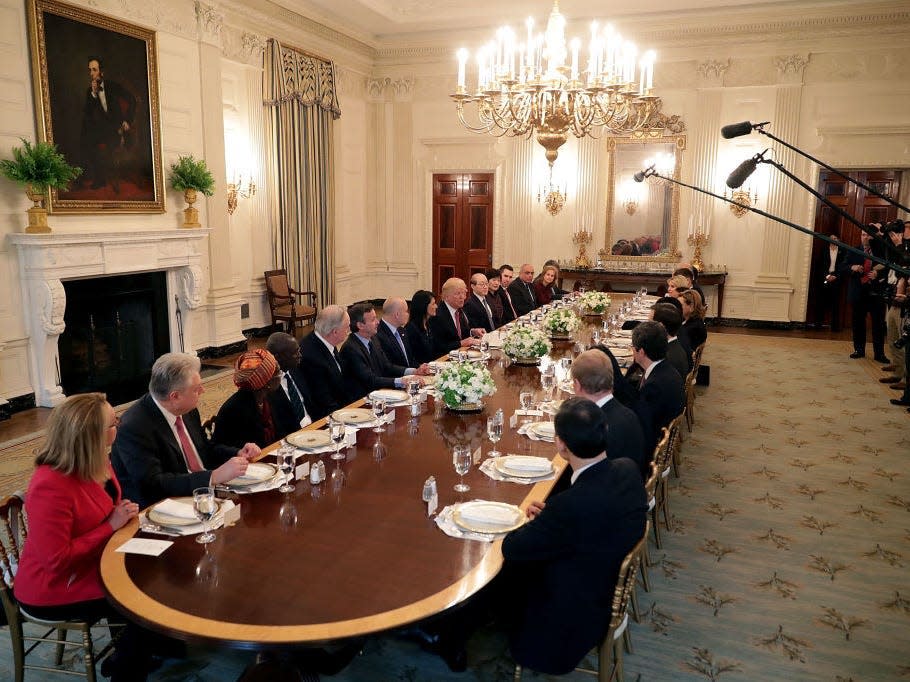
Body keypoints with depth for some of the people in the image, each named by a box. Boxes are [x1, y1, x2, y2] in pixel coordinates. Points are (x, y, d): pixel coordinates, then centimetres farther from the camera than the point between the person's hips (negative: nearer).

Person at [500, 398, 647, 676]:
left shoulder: (570, 506, -39)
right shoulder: (627, 468, -16)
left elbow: (511, 548, -23)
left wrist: (536, 522, -5)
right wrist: (548, 515, -5)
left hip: (577, 615, -7)